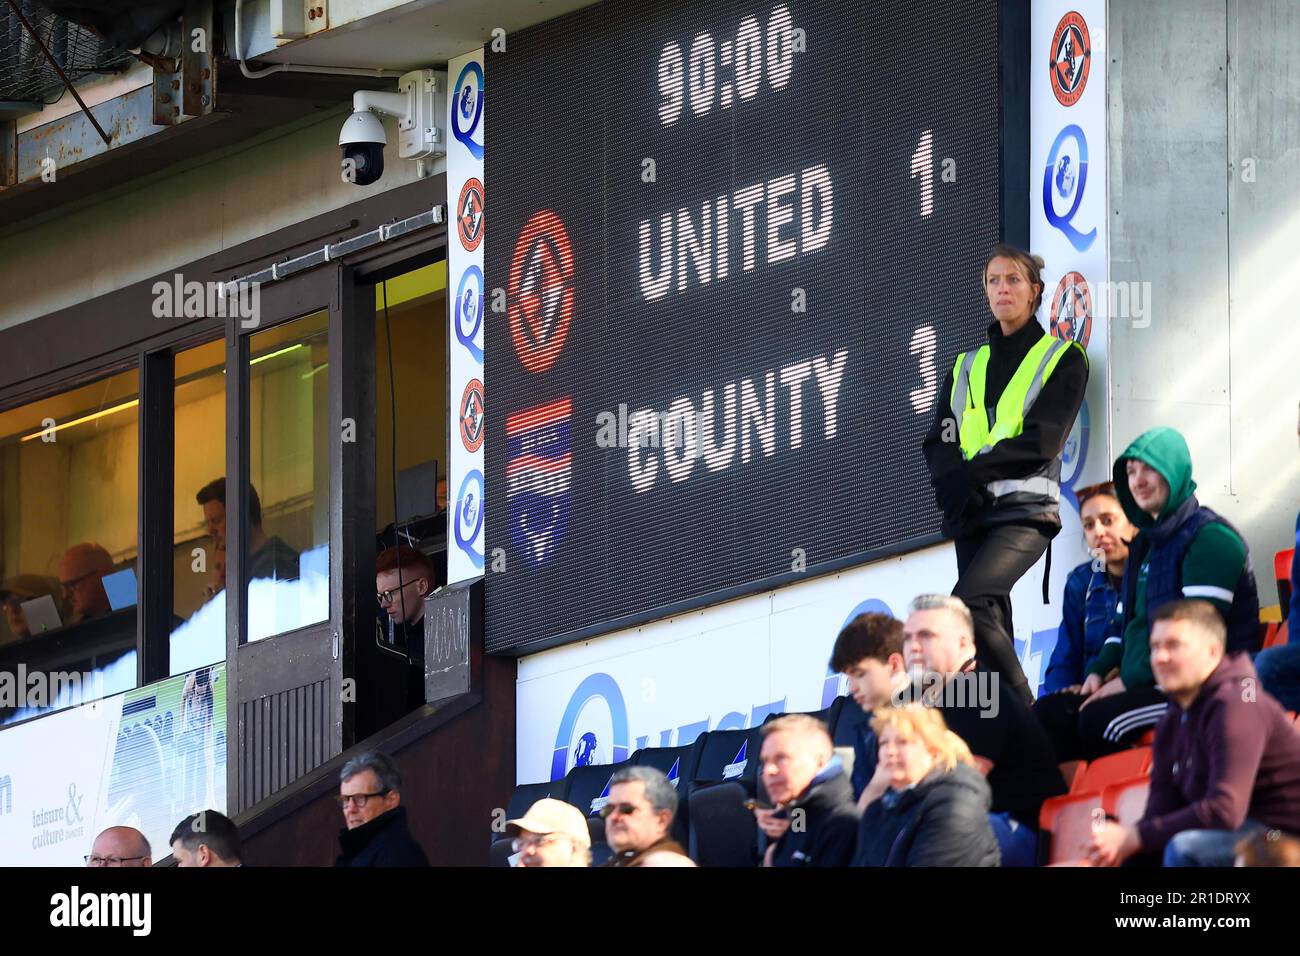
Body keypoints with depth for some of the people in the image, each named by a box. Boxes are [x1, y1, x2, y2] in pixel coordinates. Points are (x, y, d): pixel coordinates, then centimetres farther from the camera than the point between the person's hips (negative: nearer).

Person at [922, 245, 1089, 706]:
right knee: (991, 629, -1)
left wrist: (971, 472, -12)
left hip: (1025, 511, -6)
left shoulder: (1062, 359, 6)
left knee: (969, 604, -25)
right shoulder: (967, 366, 21)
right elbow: (938, 442, 12)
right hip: (970, 513, 6)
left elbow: (1042, 441, -7)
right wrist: (954, 483, -10)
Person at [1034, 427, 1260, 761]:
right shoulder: (1146, 543, 21)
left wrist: (1129, 681, -17)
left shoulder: (1210, 538, -9)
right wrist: (1098, 672, 4)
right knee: (1046, 715, -8)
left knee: (1099, 719, -32)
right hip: (1145, 685, 10)